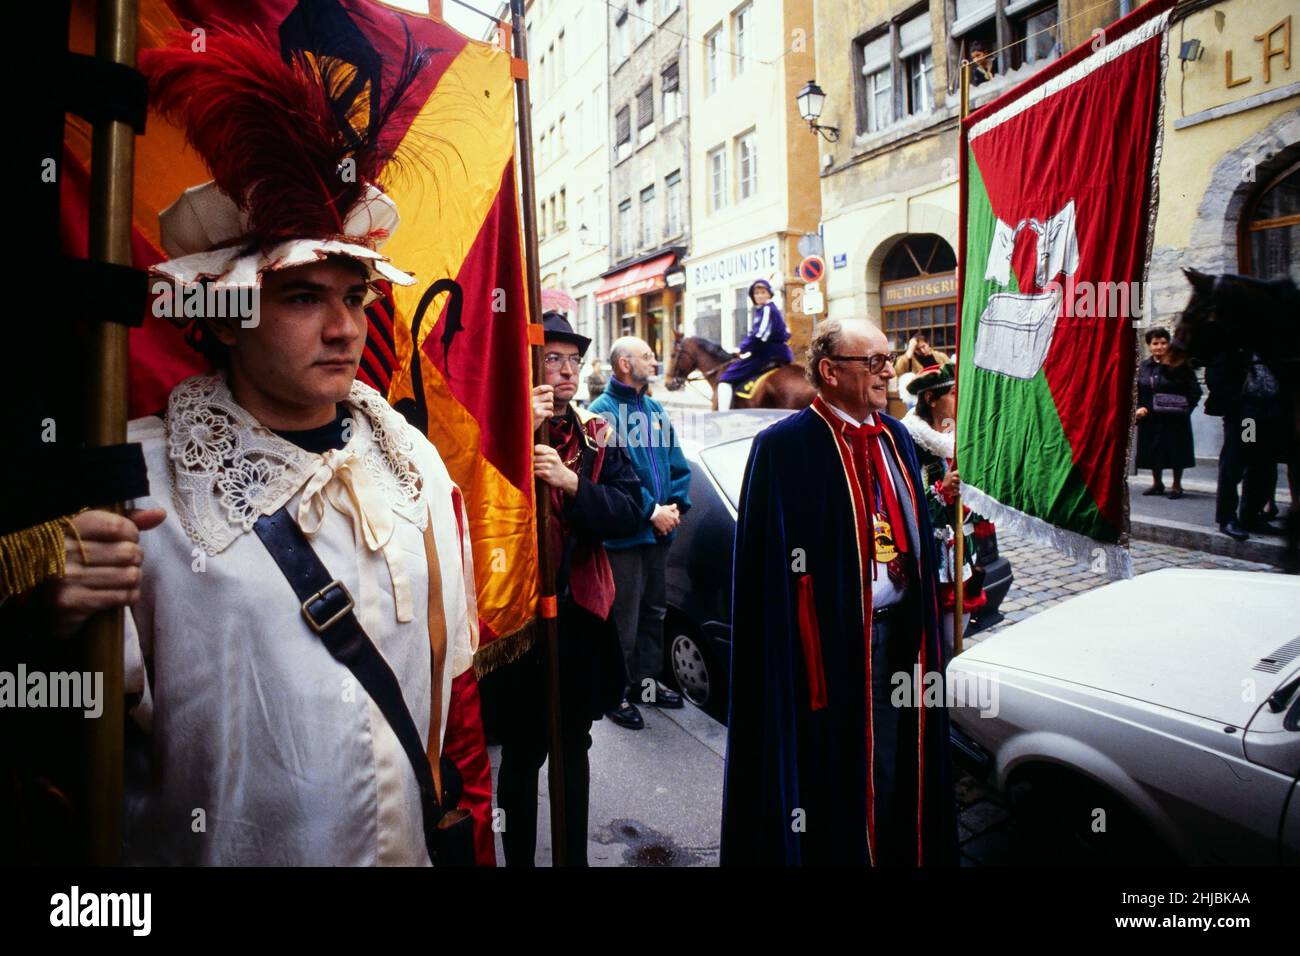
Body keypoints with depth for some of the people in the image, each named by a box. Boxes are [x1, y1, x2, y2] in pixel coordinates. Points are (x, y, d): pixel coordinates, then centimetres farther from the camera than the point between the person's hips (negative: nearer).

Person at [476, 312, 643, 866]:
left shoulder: (598, 438, 6)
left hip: (580, 614, 4)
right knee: (522, 751, 8)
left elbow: (631, 511, -6)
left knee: (574, 747, 17)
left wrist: (571, 482, -20)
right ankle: (519, 856, 28)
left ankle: (576, 854, 35)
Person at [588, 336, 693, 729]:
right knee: (624, 620, -2)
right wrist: (651, 511, -18)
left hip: (660, 531, 8)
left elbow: (678, 464, 14)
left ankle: (648, 679, 32)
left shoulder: (654, 409, 13)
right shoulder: (603, 411, -11)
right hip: (624, 533, -8)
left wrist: (676, 505, -2)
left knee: (654, 610, 17)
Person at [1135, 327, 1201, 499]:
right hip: (1150, 419, 4)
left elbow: (1195, 391, -7)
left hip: (1174, 419, -4)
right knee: (1152, 451, 12)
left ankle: (1177, 485, 19)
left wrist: (1184, 408, -15)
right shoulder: (1144, 366, 5)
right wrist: (1138, 408, -4)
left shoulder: (1179, 365, -8)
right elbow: (1137, 391, 10)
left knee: (1176, 451, 4)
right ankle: (1157, 483, 30)